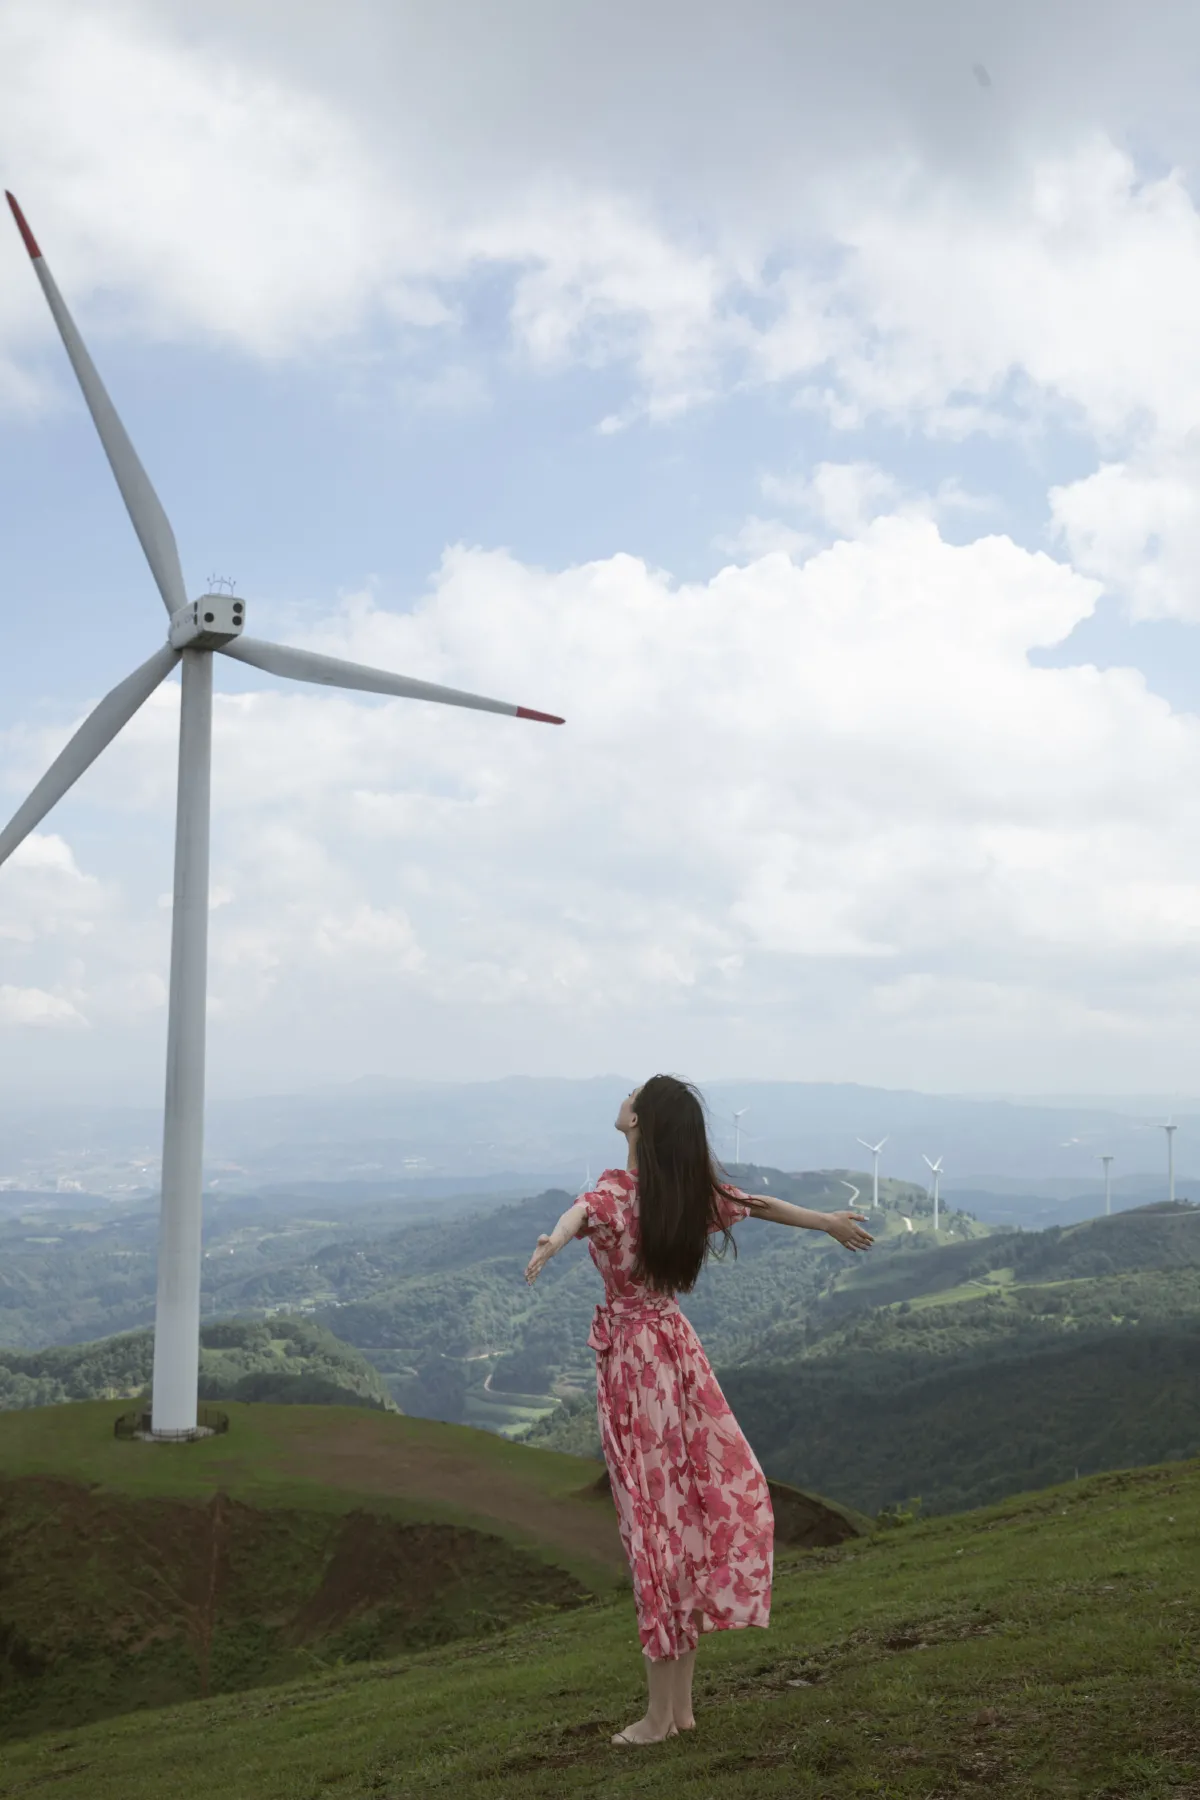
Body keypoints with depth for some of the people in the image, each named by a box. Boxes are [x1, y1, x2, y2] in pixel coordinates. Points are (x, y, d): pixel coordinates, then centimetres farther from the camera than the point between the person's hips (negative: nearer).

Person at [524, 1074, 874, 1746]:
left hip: (633, 1355, -6)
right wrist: (828, 1222, 34)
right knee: (693, 1508, 10)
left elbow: (581, 1211, -39)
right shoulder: (695, 1191, 2)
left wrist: (552, 1241, -61)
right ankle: (682, 1701, 21)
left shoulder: (617, 1192, -16)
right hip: (676, 1345, 6)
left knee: (655, 1519, -1)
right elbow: (758, 1204, 18)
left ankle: (660, 1713, 8)